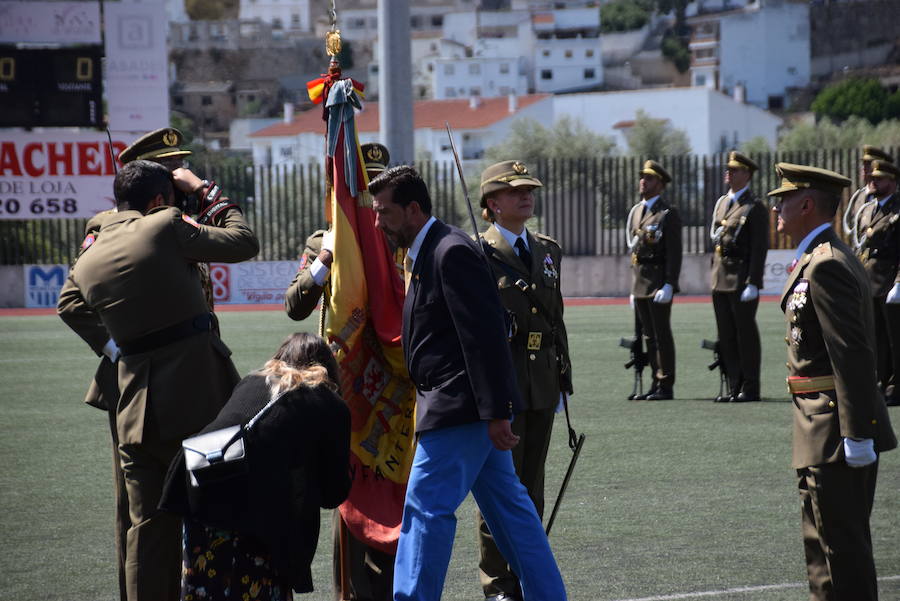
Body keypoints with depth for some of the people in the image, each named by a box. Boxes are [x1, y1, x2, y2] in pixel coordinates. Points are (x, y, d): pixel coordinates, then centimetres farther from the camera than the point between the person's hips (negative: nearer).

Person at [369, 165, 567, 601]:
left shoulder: (452, 252, -16)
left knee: (426, 507, -8)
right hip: (465, 407, 10)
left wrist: (496, 413, -23)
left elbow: (486, 336, -21)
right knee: (507, 505, 14)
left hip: (458, 405, -10)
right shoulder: (424, 253, 16)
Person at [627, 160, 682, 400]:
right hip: (640, 285, 7)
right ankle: (657, 383, 15)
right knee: (649, 336, 10)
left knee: (662, 335, -5)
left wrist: (669, 285, -19)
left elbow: (674, 252, -12)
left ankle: (666, 386, -1)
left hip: (659, 282, -7)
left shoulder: (668, 213, -6)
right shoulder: (635, 212, 17)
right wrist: (633, 286, 17)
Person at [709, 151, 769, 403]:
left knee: (746, 334, -2)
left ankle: (750, 388, 3)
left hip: (742, 278, -8)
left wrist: (752, 284, -18)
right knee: (726, 335, 9)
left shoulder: (755, 208, -7)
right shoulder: (721, 203, 16)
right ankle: (735, 386, 15)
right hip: (720, 278, 8)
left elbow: (759, 248, -12)